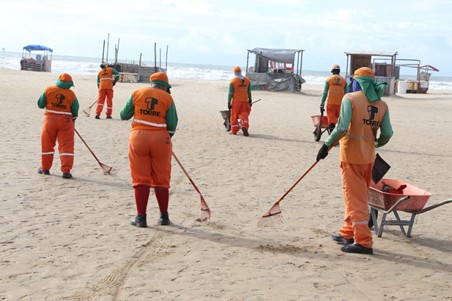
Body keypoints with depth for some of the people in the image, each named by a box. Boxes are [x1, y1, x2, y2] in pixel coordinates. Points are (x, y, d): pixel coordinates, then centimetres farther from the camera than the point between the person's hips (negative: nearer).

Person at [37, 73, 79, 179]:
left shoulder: (49, 90, -4)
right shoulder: (71, 94, -5)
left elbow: (40, 104, 1)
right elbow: (75, 111, 3)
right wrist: (73, 119, 22)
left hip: (50, 119, 1)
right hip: (65, 121, -1)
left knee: (47, 144, 15)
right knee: (66, 145, 1)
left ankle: (45, 168, 25)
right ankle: (66, 170, -6)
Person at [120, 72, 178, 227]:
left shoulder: (137, 93, 5)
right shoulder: (167, 98, 2)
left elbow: (124, 115, 6)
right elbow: (172, 125, -1)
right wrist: (169, 136, 19)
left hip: (138, 137, 0)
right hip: (160, 139, 0)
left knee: (141, 179, 5)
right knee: (161, 180, 11)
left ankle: (141, 217, 5)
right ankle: (164, 217, 20)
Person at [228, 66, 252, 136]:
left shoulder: (232, 81, -10)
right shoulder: (247, 80, 3)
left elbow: (230, 93, -10)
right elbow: (249, 92, 9)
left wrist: (229, 103, -6)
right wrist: (250, 100, 18)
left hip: (236, 101, -3)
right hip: (245, 101, 3)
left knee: (234, 116, 9)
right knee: (244, 115, 6)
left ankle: (234, 130, 15)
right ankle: (244, 127, -16)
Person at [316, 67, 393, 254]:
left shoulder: (350, 99, -10)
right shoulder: (382, 104, 6)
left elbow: (341, 127, -20)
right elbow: (387, 133, 3)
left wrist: (326, 145, -11)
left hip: (351, 154, -6)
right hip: (369, 156, 6)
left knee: (355, 198, -1)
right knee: (359, 195, 18)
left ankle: (363, 242, -2)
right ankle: (348, 232, 30)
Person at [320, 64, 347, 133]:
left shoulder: (329, 79, 2)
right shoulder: (344, 80, 7)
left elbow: (325, 93, -1)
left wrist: (322, 104, 1)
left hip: (331, 103, -2)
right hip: (341, 104, 2)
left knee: (331, 121, -4)